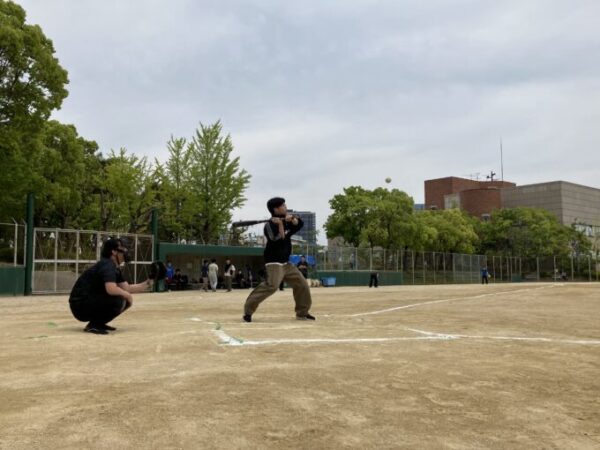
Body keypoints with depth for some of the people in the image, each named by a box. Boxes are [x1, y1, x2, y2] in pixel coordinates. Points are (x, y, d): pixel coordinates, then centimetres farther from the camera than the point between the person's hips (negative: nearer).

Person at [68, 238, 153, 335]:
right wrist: (128, 295, -17)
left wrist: (146, 284, 0)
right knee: (119, 300, -25)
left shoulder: (115, 268, 11)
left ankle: (98, 323, 14)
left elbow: (126, 288, 9)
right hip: (80, 306, -10)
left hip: (91, 303, 10)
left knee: (125, 300, 11)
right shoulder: (107, 265, -19)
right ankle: (94, 325, -11)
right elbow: (111, 289, -33)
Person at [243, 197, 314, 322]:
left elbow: (299, 224, 1)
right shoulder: (270, 224, -13)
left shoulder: (286, 221, 13)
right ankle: (248, 310, -23)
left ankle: (302, 313, 22)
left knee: (302, 284, 10)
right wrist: (280, 224, -28)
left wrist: (292, 219, -17)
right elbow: (280, 240, -22)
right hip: (274, 262, -9)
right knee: (271, 285, -28)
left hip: (286, 263, 9)